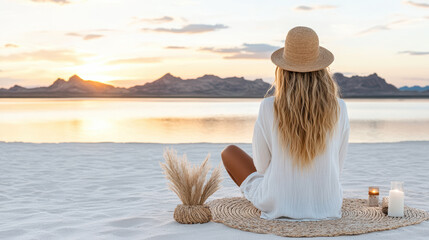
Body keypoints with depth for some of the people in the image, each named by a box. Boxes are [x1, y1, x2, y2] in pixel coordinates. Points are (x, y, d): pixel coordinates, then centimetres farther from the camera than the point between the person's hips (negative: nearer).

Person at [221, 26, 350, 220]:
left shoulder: (268, 108, -16)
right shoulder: (338, 109, -10)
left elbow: (261, 166, -5)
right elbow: (338, 164, 3)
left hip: (276, 205, -3)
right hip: (327, 205, 3)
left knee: (229, 152, 22)